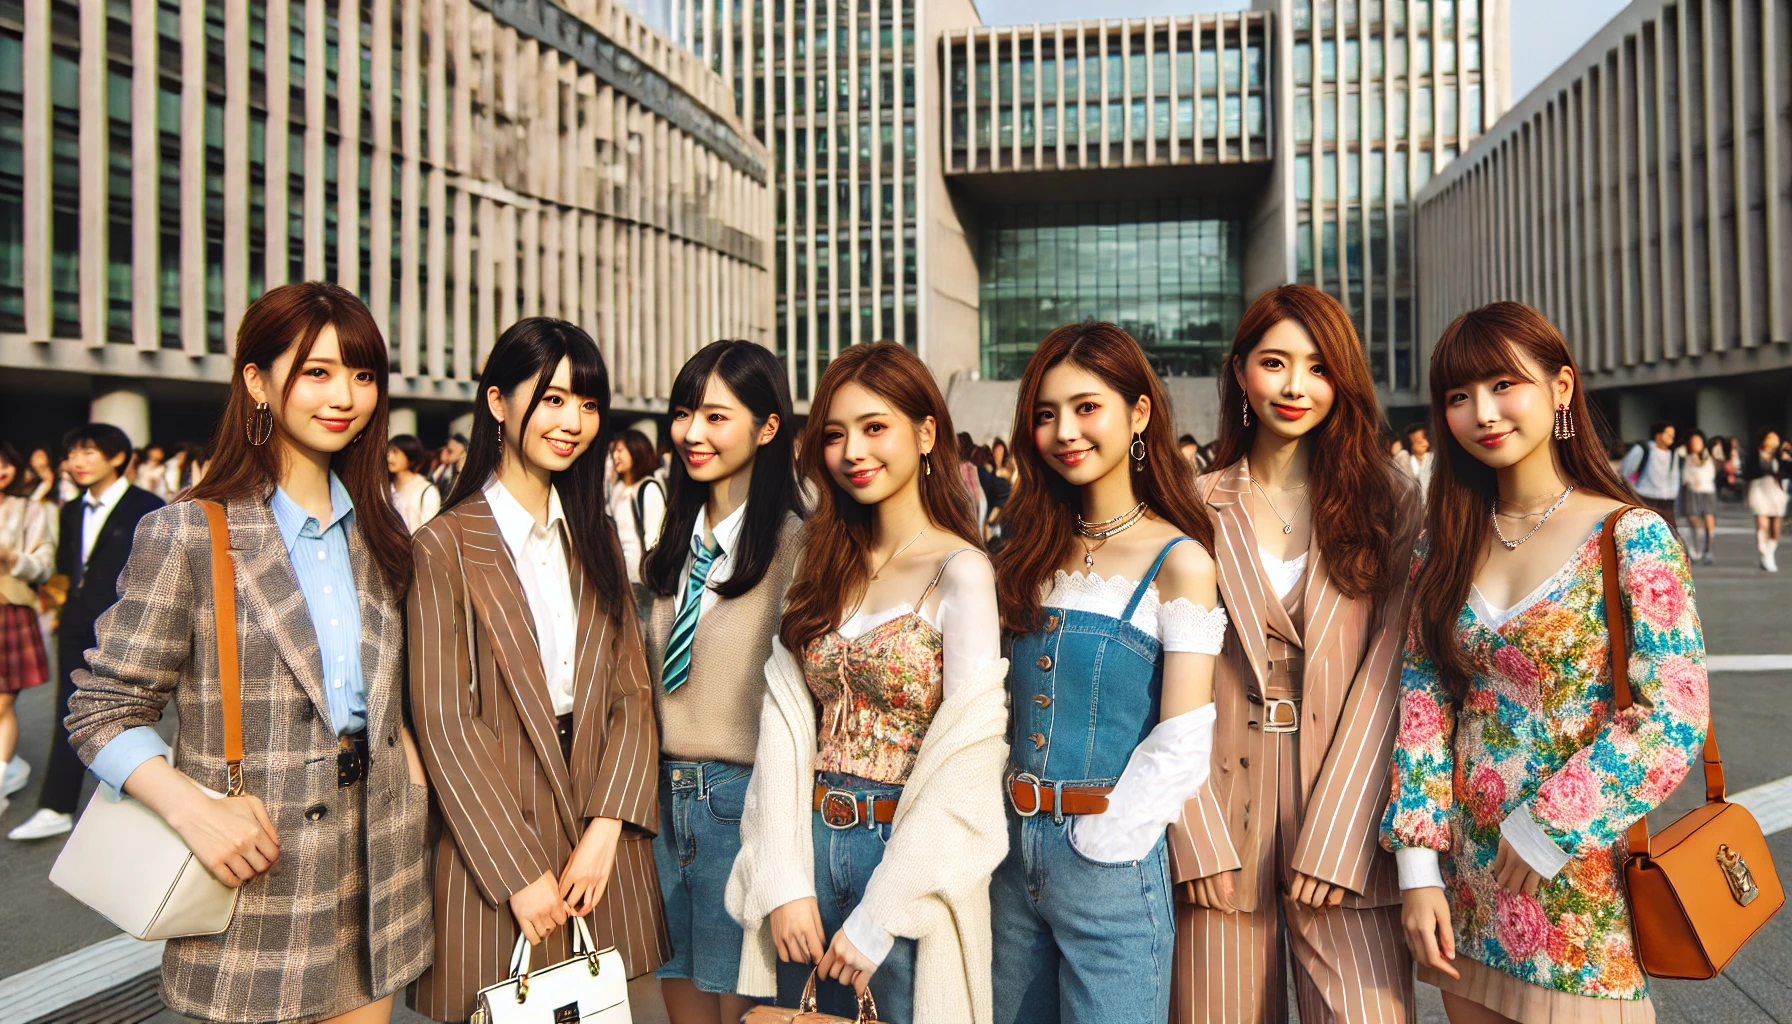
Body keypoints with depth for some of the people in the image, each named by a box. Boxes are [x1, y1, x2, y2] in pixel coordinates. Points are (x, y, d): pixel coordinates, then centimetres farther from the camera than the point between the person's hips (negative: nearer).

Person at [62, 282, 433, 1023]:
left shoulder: (377, 532, 9)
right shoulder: (186, 536, -8)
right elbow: (103, 713, -6)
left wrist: (412, 770, 2)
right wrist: (190, 807, -21)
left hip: (373, 864, 5)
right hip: (255, 873, -5)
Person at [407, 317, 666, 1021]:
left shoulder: (596, 540, 9)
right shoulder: (445, 546, -8)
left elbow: (632, 691, 4)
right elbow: (444, 722, -11)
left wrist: (605, 831, -9)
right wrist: (522, 872, -13)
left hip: (600, 838, 5)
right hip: (493, 839, -4)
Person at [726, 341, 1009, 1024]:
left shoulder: (960, 572, -12)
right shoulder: (824, 566, 7)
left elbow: (965, 762, -15)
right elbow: (785, 718, 0)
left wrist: (878, 917, -15)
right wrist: (786, 883, -8)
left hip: (909, 857, -5)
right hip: (812, 847, 5)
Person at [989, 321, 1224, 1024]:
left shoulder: (1179, 562, -9)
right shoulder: (1037, 555, 7)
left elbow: (1180, 746, -12)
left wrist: (1094, 845, -11)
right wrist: (1019, 835, 3)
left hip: (1109, 855, -5)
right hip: (1016, 850, 5)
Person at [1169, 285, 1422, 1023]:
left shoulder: (1388, 503, 4)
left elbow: (1388, 672, -2)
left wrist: (1331, 837, -9)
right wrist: (1201, 839, -7)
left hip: (1344, 821, 0)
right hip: (1222, 814, 1)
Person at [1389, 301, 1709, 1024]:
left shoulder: (1631, 537, -11)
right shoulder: (1449, 542, 3)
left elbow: (1675, 721, -15)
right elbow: (1422, 700, 1)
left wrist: (1546, 827, -14)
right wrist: (1419, 864, -4)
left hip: (1579, 880, -4)